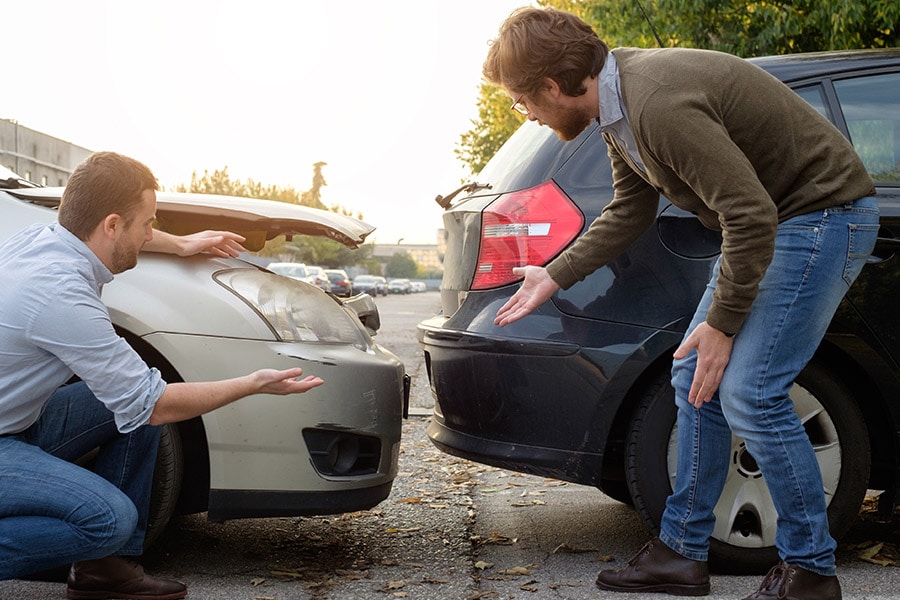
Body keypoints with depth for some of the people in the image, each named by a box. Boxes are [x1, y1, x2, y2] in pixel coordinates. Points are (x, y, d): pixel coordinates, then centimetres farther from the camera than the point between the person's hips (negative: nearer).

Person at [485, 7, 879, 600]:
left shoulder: (661, 106, -30)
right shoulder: (618, 98, 3)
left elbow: (752, 217, -29)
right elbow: (630, 211, 18)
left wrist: (721, 323, -19)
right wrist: (553, 277, 21)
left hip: (824, 213, -10)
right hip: (770, 218, 10)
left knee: (748, 391, -13)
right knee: (696, 380, 8)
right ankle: (684, 551, 17)